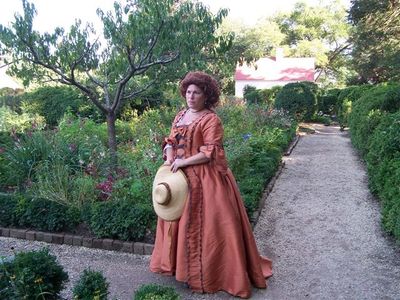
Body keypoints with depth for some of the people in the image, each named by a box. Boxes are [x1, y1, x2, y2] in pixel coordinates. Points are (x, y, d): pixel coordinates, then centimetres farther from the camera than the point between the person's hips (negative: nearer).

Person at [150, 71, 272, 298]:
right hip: (181, 177, 8)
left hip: (205, 179, -7)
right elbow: (171, 140, 14)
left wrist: (183, 162, -16)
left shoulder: (211, 119, -12)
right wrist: (169, 158, -6)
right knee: (181, 220, 16)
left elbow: (210, 153, -18)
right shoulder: (180, 115, 11)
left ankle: (208, 271, 16)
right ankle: (182, 263, 36)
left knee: (206, 223, 0)